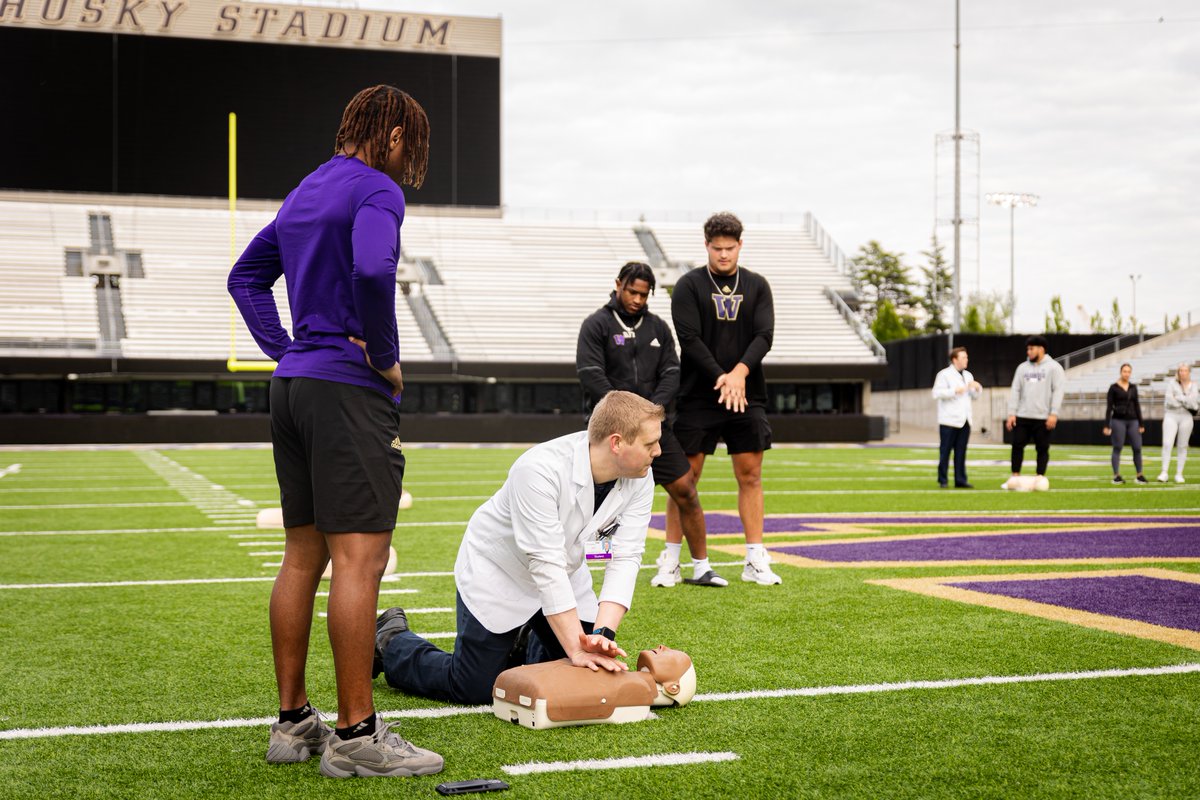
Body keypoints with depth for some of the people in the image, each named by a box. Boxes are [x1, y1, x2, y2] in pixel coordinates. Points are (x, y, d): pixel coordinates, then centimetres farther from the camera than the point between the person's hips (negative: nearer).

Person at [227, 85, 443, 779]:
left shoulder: (307, 191, 19)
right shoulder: (377, 189, -9)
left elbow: (246, 277, 26)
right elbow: (372, 271, -28)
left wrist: (286, 353, 17)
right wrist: (386, 357, -14)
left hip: (293, 385, 9)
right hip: (349, 391, -9)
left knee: (303, 556, 12)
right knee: (360, 559, -7)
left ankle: (293, 721, 18)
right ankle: (356, 735, -5)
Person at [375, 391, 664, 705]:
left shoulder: (640, 479, -18)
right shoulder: (539, 470, -36)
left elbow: (625, 558, -20)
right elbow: (546, 564, -37)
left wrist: (602, 633, -33)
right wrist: (577, 648, -37)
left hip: (566, 577, 6)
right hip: (499, 572, -6)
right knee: (474, 690, -6)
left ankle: (523, 645, 31)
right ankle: (391, 642, 19)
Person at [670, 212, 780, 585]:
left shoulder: (757, 286, 9)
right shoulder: (689, 286, 1)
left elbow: (764, 336, -1)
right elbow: (689, 339, -9)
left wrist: (740, 372, -17)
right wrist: (720, 378, -18)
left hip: (747, 396, 3)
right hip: (698, 397, -2)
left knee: (750, 474, 2)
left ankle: (755, 561, 7)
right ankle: (671, 558, 7)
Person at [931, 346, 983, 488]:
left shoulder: (968, 376, 19)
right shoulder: (944, 374, -4)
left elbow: (975, 396, 23)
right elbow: (936, 393, -13)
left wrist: (977, 388, 2)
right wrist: (955, 391, -18)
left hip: (964, 421, 6)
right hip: (949, 420, -6)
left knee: (961, 452, 6)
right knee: (945, 451, -2)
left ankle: (960, 480, 9)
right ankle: (942, 480, 3)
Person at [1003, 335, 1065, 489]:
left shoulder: (1053, 367, 0)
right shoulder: (1022, 367, 13)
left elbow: (1058, 391, -7)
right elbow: (1015, 391, 10)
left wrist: (1053, 414, -15)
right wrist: (1011, 413, 2)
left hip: (1043, 417, -4)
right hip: (1022, 416, 4)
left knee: (1042, 449, 1)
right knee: (1017, 445, 1)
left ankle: (1040, 479, 8)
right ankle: (1015, 478, 8)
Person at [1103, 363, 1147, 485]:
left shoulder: (1133, 388, 12)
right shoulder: (1114, 388, -1)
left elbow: (1137, 406, 14)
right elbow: (1109, 407, -2)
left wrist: (1141, 424, 11)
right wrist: (1107, 425, -7)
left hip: (1132, 421, 4)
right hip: (1118, 420, -4)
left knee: (1137, 448, -1)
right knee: (1117, 448, -3)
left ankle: (1139, 476, 8)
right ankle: (1116, 476, 0)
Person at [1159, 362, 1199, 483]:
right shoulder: (1172, 383, 2)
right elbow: (1169, 401, -9)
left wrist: (1179, 398, -9)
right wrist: (1187, 402, -6)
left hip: (1186, 418, 2)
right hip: (1171, 416, -2)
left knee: (1182, 446, 5)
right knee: (1167, 444, -11)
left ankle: (1179, 473, 9)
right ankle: (1164, 472, -10)